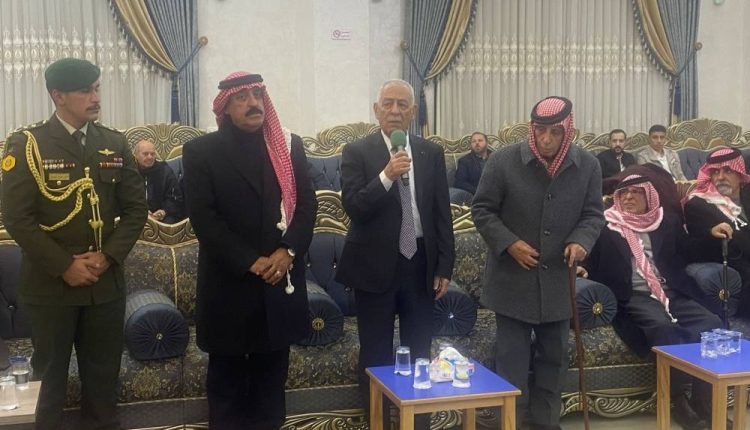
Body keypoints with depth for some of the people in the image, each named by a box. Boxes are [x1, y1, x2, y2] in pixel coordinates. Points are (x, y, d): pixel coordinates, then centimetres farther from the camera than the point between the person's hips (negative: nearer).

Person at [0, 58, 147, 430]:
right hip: (49, 284, -3)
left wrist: (109, 256, -8)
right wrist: (64, 266, -14)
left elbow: (135, 207, 5)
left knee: (104, 375, 10)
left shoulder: (115, 143, 6)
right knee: (50, 375, 10)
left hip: (106, 283, 3)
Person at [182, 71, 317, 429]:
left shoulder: (290, 145, 7)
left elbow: (307, 204, 3)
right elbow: (203, 218, -10)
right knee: (227, 379, 10)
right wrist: (250, 262, -16)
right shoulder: (201, 151, -3)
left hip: (279, 280, 3)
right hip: (229, 284, -2)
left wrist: (288, 251, -13)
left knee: (272, 374, 13)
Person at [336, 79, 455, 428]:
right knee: (376, 356, 7)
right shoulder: (357, 152, -3)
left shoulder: (431, 153, 6)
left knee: (420, 353, 11)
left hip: (420, 265, 3)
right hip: (375, 268, -3)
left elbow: (442, 213, 6)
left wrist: (444, 267, 3)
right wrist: (387, 175, -26)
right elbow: (353, 208, -14)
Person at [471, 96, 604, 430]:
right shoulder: (503, 161, -11)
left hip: (558, 279, 3)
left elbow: (593, 214, 5)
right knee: (511, 358, 3)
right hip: (512, 279, -3)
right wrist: (509, 243, -17)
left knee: (554, 356, 14)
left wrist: (581, 240, -15)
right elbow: (482, 209, -5)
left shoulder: (588, 166, -3)